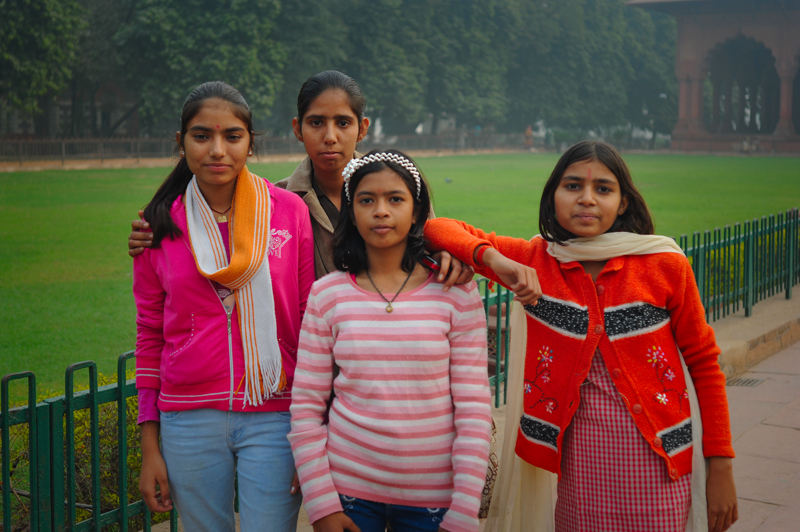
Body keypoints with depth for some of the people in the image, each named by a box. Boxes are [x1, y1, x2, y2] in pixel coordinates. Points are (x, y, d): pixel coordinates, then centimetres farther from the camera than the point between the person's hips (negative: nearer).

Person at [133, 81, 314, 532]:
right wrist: (149, 448, 6)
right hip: (189, 421, 2)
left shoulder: (289, 211, -2)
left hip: (274, 416, -1)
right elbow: (150, 337, 8)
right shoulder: (161, 226, 2)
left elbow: (312, 321, 2)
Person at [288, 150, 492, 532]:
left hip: (432, 496, -1)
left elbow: (474, 407, -5)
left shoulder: (455, 292, -5)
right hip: (348, 488, 1)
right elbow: (306, 407, 1)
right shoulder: (327, 295, -1)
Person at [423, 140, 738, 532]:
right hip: (573, 452, 1)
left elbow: (704, 363, 3)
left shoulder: (664, 265, -4)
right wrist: (494, 260, -20)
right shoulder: (535, 261, -1)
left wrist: (720, 468, 2)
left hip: (655, 456, -1)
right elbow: (438, 228, 0)